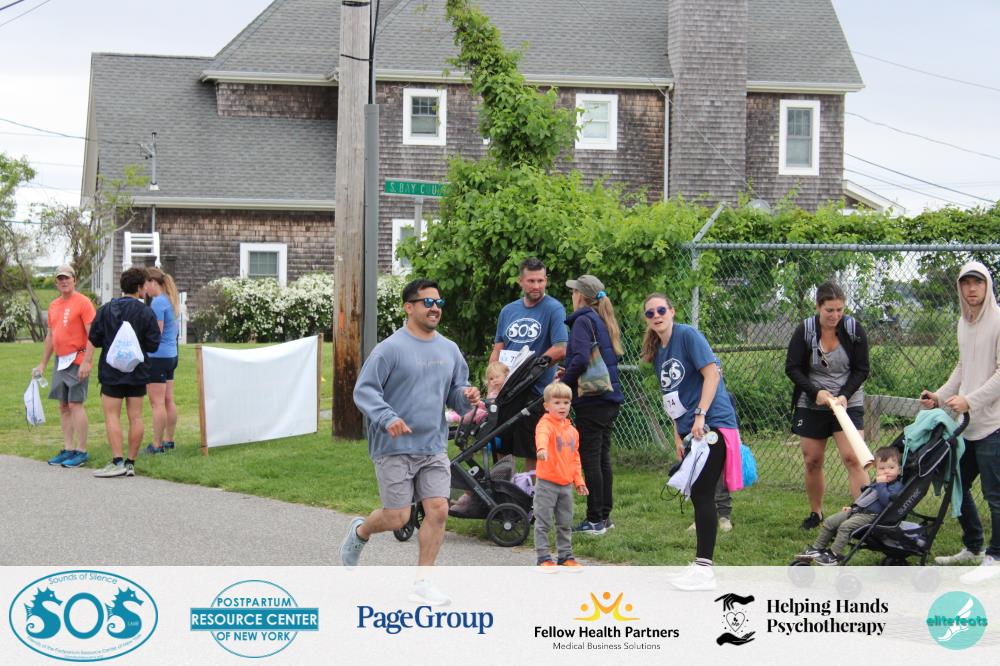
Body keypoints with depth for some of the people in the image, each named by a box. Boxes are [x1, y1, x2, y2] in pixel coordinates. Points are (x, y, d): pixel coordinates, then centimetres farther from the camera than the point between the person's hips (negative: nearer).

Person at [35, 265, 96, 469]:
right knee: (63, 406, 8)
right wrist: (43, 364, 22)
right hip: (60, 360, 8)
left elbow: (92, 335, -13)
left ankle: (81, 451, -6)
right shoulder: (54, 306, 16)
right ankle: (68, 449, 13)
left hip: (76, 360, -8)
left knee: (75, 404, -10)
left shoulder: (83, 302, -7)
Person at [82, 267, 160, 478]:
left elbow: (93, 340, -1)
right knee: (135, 417, 6)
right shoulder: (146, 313, -3)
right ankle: (131, 463, 9)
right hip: (138, 373, 1)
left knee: (112, 415, -1)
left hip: (111, 372, -1)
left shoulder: (105, 309, 0)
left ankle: (117, 462, -10)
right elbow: (153, 345, -3)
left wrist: (87, 361, 7)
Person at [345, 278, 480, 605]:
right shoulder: (390, 348, -9)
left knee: (438, 510, -5)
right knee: (397, 518, -2)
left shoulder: (449, 350, 11)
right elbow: (364, 390, -10)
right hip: (395, 448, -5)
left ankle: (422, 582, 7)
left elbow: (454, 391, 18)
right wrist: (387, 418, -26)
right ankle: (359, 532, 32)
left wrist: (466, 396, -6)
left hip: (434, 447, 5)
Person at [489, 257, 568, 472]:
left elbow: (560, 350, -13)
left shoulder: (554, 309, -3)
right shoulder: (508, 311, 14)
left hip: (535, 392, -5)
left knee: (531, 453, 0)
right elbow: (497, 351, 16)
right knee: (500, 449, 7)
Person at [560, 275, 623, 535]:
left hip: (591, 400, -9)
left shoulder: (583, 321, -10)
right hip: (610, 398, 9)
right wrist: (569, 374, 15)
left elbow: (581, 359, -23)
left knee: (590, 458, -4)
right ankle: (604, 516, 19)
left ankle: (595, 520, -1)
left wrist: (563, 384, -10)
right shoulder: (604, 322, 17)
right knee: (602, 457, 13)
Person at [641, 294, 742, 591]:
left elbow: (712, 374, -16)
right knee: (698, 496, 10)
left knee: (702, 494, -10)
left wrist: (700, 415, -22)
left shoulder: (688, 335, -7)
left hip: (712, 424, -8)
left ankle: (704, 570, -9)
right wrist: (677, 436, 15)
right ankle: (700, 565, 17)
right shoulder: (657, 354, 16)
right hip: (691, 431, 8)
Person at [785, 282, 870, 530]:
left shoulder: (854, 330, -7)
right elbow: (792, 367, -5)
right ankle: (816, 513, 24)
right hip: (811, 405, 1)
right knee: (812, 461, 7)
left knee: (852, 458, -16)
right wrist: (815, 391, -18)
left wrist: (845, 395, -18)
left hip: (848, 402, -1)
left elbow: (861, 370, -3)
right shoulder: (805, 331, -8)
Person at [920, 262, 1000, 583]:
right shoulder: (964, 323, 15)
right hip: (966, 423, 9)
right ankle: (973, 547, 29)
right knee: (957, 485, 15)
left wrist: (970, 401, -20)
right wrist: (940, 396, 11)